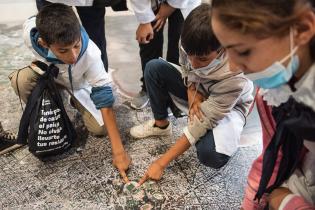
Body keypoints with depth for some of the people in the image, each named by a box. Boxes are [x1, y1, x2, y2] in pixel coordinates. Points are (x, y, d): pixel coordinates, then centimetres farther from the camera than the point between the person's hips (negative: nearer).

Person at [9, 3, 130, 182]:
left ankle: (76, 102, 14)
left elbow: (105, 100, -39)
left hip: (78, 85, -1)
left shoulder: (90, 54, -42)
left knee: (100, 128, -18)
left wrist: (118, 151, -41)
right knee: (21, 80, -32)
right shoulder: (30, 31, -36)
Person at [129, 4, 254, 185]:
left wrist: (162, 163, -32)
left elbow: (203, 122, -35)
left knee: (211, 155, -34)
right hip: (197, 90, 5)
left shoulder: (234, 77, -40)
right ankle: (161, 124, 4)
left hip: (228, 106, -5)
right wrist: (192, 89, -23)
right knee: (153, 68, -14)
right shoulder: (191, 44, -27)